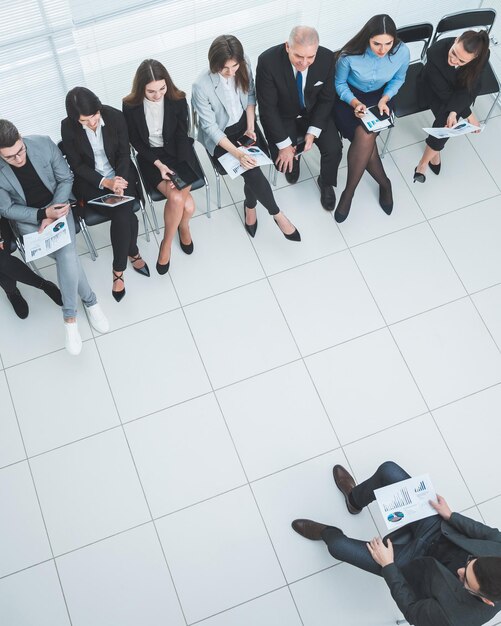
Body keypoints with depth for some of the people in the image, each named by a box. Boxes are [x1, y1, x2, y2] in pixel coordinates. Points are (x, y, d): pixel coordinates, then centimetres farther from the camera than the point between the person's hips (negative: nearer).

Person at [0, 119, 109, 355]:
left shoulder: (43, 143, -17)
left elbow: (66, 179, -6)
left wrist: (51, 214, -16)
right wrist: (43, 214, -23)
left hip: (57, 205, 1)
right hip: (27, 217, -1)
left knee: (67, 255, -23)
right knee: (67, 256, -22)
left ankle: (70, 317, -5)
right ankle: (90, 301, 1)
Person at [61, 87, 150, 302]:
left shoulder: (115, 116, -13)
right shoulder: (68, 127, -15)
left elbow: (124, 153, -3)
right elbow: (77, 165, -9)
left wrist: (120, 180, -20)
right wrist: (105, 182, -22)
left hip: (120, 174, 2)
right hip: (90, 182, -1)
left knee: (121, 215, -25)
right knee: (127, 217, -24)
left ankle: (118, 270, -4)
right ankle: (133, 253, 4)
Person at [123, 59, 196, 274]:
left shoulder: (178, 99, -13)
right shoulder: (131, 106, -15)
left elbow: (182, 136, -7)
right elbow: (136, 141, -5)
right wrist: (158, 164, -17)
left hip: (178, 153, 1)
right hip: (150, 158, -1)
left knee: (177, 198, -25)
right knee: (182, 201, -25)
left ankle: (166, 244, 4)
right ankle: (183, 227, 9)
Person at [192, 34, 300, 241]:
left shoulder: (244, 65, -15)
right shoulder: (202, 86, -28)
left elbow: (250, 95, 3)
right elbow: (210, 127, -22)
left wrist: (250, 127, -7)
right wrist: (238, 153, -29)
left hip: (243, 123, 4)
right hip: (219, 135, -4)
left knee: (253, 165, -18)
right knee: (252, 171, -20)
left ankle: (250, 206, 14)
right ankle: (277, 214, 2)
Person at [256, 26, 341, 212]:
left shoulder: (327, 58, -22)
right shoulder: (268, 61, -31)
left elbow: (326, 99, -7)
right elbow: (268, 107, -23)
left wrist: (313, 132, -17)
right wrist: (284, 144, -22)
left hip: (313, 113, 2)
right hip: (281, 116, -2)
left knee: (333, 149, -16)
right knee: (283, 161, -19)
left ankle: (326, 183, 17)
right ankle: (293, 160, 21)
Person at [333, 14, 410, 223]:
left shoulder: (402, 52, -19)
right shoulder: (350, 55, -24)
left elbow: (398, 79, 3)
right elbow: (339, 83, -6)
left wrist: (384, 99, -15)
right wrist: (355, 103, -23)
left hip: (378, 97, 1)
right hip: (349, 97, -1)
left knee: (365, 136, -30)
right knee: (366, 141, -27)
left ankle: (348, 193, -13)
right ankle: (384, 184, 0)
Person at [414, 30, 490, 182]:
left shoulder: (481, 55, -32)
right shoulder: (435, 53, -36)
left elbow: (466, 88, -23)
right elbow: (444, 92, -26)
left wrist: (454, 111, -39)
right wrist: (468, 114, -27)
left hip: (462, 90, 2)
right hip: (435, 89, -1)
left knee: (448, 120, -20)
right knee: (445, 118, -23)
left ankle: (423, 162, -2)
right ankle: (435, 151, 2)